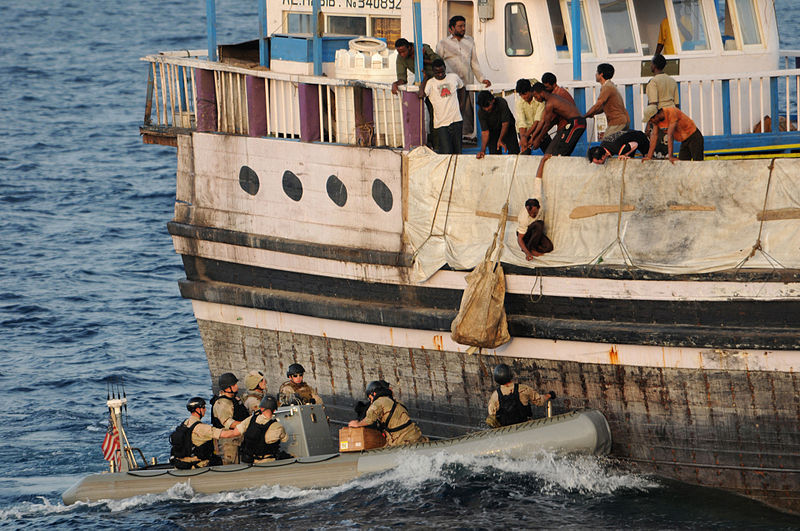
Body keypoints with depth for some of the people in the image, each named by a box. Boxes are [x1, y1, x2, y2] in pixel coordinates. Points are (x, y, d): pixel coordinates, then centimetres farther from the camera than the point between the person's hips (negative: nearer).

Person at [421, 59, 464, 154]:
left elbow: (461, 87, 30)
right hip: (441, 124, -3)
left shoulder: (454, 77, 8)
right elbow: (421, 94, -21)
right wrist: (425, 79, -8)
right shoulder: (430, 83, -3)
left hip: (456, 121, 3)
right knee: (446, 153, -12)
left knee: (457, 152, 5)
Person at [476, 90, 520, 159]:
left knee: (514, 151, -14)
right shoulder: (481, 113, -23)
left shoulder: (502, 103, -30)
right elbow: (485, 132, -22)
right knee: (494, 154, -9)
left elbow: (505, 123, -26)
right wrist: (483, 150, -33)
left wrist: (500, 140, -37)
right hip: (493, 131, 1)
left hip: (508, 128, -1)